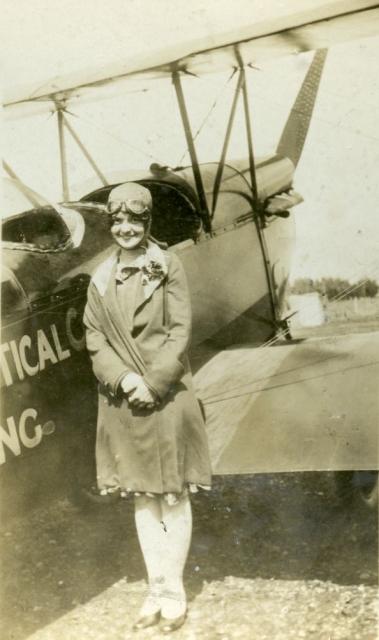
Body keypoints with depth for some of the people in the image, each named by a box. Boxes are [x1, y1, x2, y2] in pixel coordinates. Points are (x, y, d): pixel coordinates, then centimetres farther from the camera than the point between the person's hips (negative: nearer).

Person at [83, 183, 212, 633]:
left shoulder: (168, 268, -3)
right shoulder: (100, 280, 7)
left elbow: (180, 333, -7)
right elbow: (94, 340, 4)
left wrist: (153, 383, -15)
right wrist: (124, 378, -12)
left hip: (167, 397, -3)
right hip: (124, 401, 4)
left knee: (174, 498, 3)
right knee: (143, 499, 11)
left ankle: (173, 591, 13)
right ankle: (156, 588, 21)